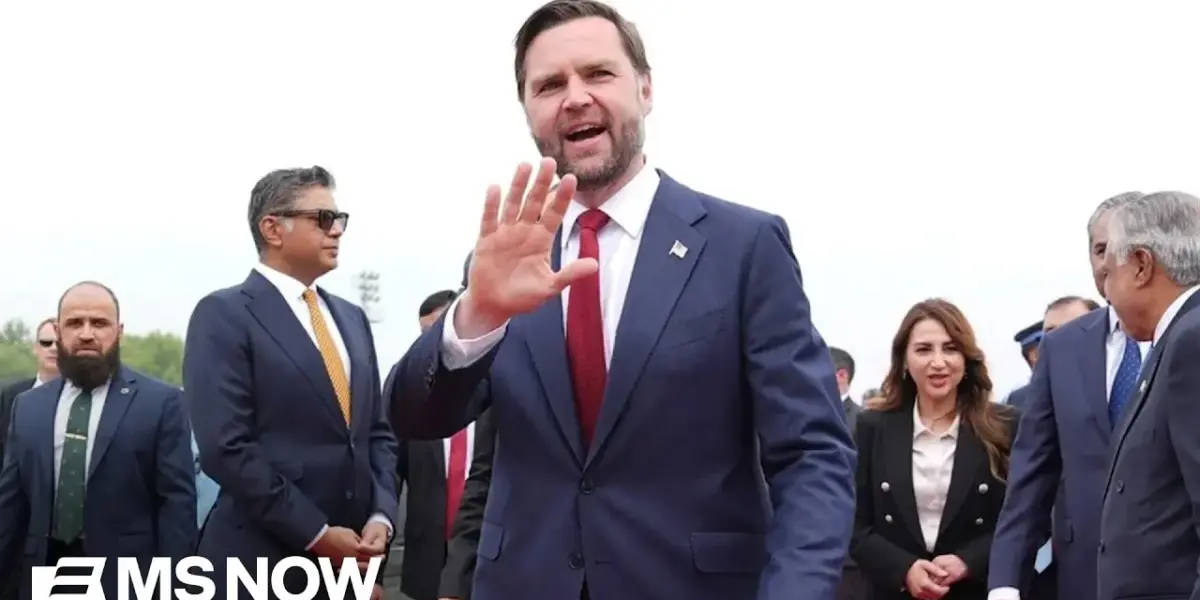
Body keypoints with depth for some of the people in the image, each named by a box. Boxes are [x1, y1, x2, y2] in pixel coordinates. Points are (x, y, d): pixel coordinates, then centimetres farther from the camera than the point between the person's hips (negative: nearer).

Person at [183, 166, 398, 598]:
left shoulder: (351, 318, 16)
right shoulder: (224, 315, -6)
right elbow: (225, 447, -15)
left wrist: (381, 516, -2)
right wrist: (316, 535, -16)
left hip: (350, 558, 6)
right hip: (264, 562, -6)